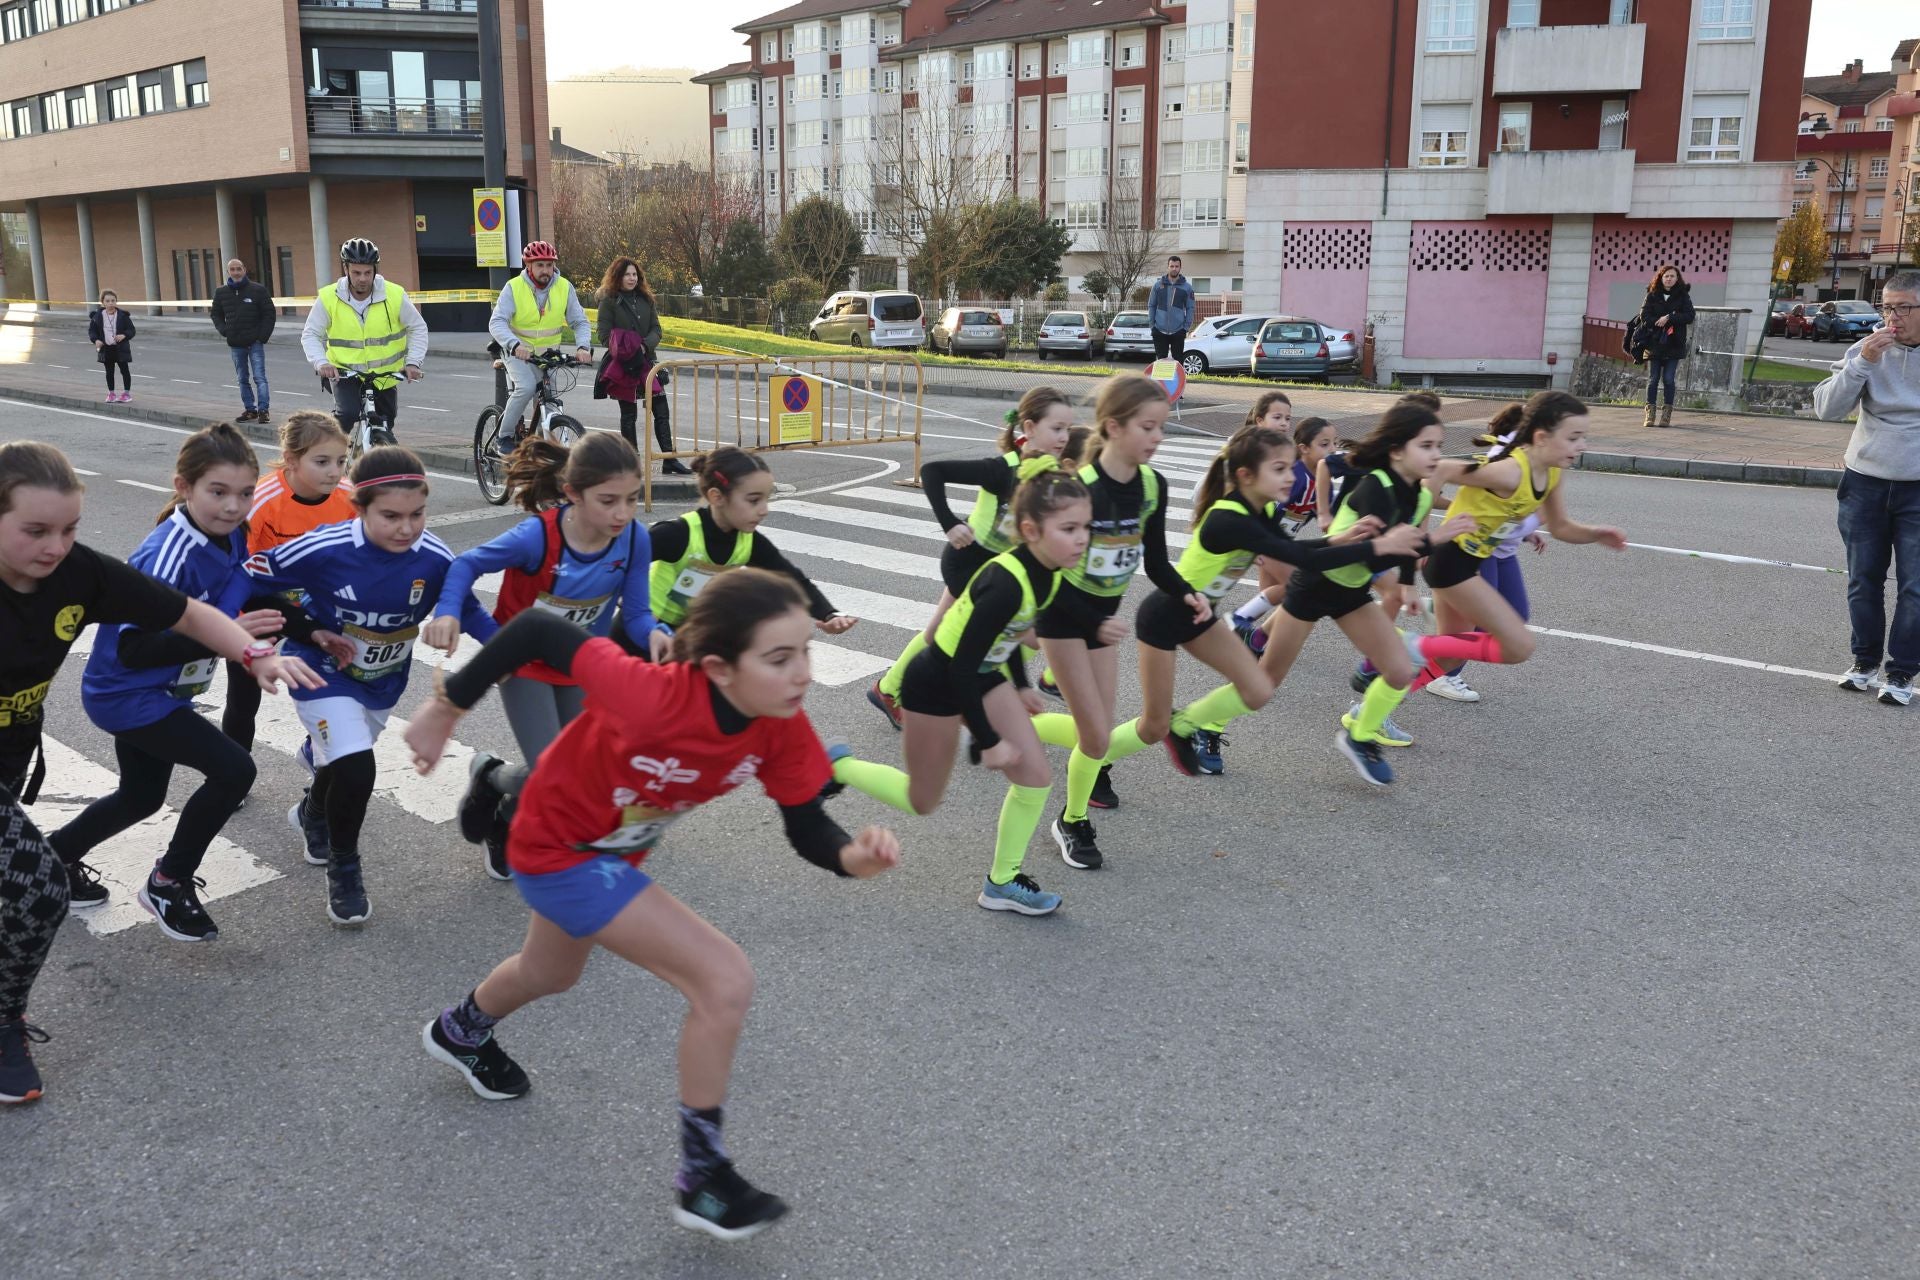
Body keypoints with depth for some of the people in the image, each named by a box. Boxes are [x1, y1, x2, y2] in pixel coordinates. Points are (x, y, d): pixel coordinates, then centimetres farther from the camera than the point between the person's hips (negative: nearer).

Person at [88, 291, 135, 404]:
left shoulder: (122, 315, -6)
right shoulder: (97, 316, -2)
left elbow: (131, 330, -2)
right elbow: (92, 330, 4)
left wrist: (124, 335, -21)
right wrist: (96, 340, -13)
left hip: (120, 348, -2)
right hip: (106, 348, 2)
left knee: (124, 370, 3)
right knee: (109, 371, 11)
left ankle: (127, 393, 13)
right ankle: (111, 393, 20)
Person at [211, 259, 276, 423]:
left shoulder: (258, 290, -4)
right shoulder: (221, 292, 6)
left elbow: (270, 313, -2)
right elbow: (216, 314, 18)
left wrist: (263, 336, -8)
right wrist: (223, 330, 1)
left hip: (255, 342, -4)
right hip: (235, 344, 4)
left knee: (259, 377, -8)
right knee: (242, 379, 9)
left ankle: (263, 409, -6)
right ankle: (250, 409, 16)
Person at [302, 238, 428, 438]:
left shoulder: (395, 295, -13)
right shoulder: (329, 298, -14)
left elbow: (418, 328, -2)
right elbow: (310, 335, -7)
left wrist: (413, 362, -16)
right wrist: (321, 363, -25)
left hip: (385, 376, 2)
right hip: (345, 374, -2)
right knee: (347, 414, -28)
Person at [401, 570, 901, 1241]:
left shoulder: (781, 726, -25)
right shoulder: (652, 698, -41)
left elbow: (807, 831, -17)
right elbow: (536, 630, -31)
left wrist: (854, 855, -39)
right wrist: (447, 707, -20)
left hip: (613, 849, 7)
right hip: (559, 850, -7)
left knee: (551, 974, 36)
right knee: (726, 980, -18)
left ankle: (461, 1031, 70)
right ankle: (702, 1177, 1)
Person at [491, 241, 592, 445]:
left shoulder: (565, 287, -8)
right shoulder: (514, 287, -15)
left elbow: (579, 322, -5)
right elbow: (497, 322, -23)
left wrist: (583, 346, -26)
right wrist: (515, 344, -42)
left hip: (547, 354, 3)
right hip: (518, 352, -3)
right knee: (526, 387, -27)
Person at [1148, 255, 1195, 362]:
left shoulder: (1187, 287, 2)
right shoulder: (1158, 285, 4)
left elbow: (1190, 308, 3)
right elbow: (1151, 305, 8)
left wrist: (1187, 326, -5)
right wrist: (1151, 323, 1)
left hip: (1178, 331, -1)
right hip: (1159, 330, 1)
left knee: (1178, 360, 3)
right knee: (1161, 359, 5)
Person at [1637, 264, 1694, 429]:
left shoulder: (1683, 296, 4)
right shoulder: (1652, 295, 6)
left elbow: (1689, 316, -5)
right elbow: (1644, 316, -3)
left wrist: (1669, 318, -14)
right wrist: (1660, 323, -15)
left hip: (1674, 345, -1)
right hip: (1654, 343, 1)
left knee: (1668, 379, -5)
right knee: (1653, 379, 0)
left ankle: (1667, 414, 1)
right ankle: (1650, 414, 2)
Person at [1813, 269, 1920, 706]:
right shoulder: (1868, 350, -2)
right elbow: (1828, 408, -10)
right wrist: (1862, 363, -21)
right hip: (1865, 483, 1)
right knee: (1864, 580, 10)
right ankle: (1864, 660, 25)